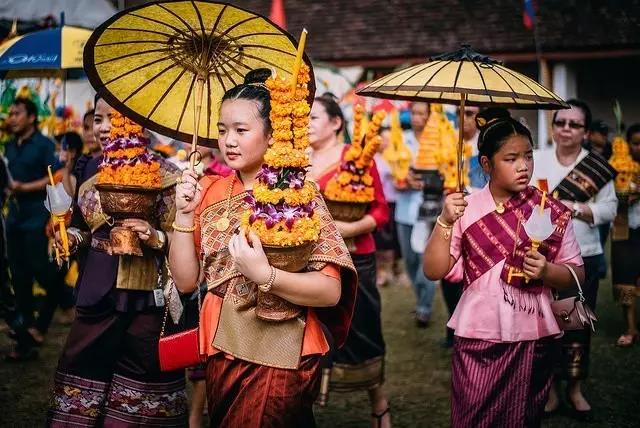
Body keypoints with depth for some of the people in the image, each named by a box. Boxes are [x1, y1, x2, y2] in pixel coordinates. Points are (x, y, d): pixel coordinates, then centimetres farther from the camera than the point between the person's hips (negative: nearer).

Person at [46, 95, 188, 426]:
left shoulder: (161, 174, -8)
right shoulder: (91, 170, 10)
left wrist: (156, 237, -25)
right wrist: (70, 238, 0)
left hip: (143, 300, -5)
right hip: (96, 297, 5)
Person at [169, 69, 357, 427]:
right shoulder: (211, 190, 4)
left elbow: (331, 292, -18)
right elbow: (186, 280, 2)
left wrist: (264, 275, -32)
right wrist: (185, 214, -9)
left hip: (278, 358, -5)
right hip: (221, 350, 5)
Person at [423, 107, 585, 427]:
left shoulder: (551, 212, 0)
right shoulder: (466, 209, -2)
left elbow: (576, 273, 4)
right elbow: (433, 270, -4)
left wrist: (547, 271, -16)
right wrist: (445, 222, -17)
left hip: (533, 340, 1)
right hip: (478, 340, -1)